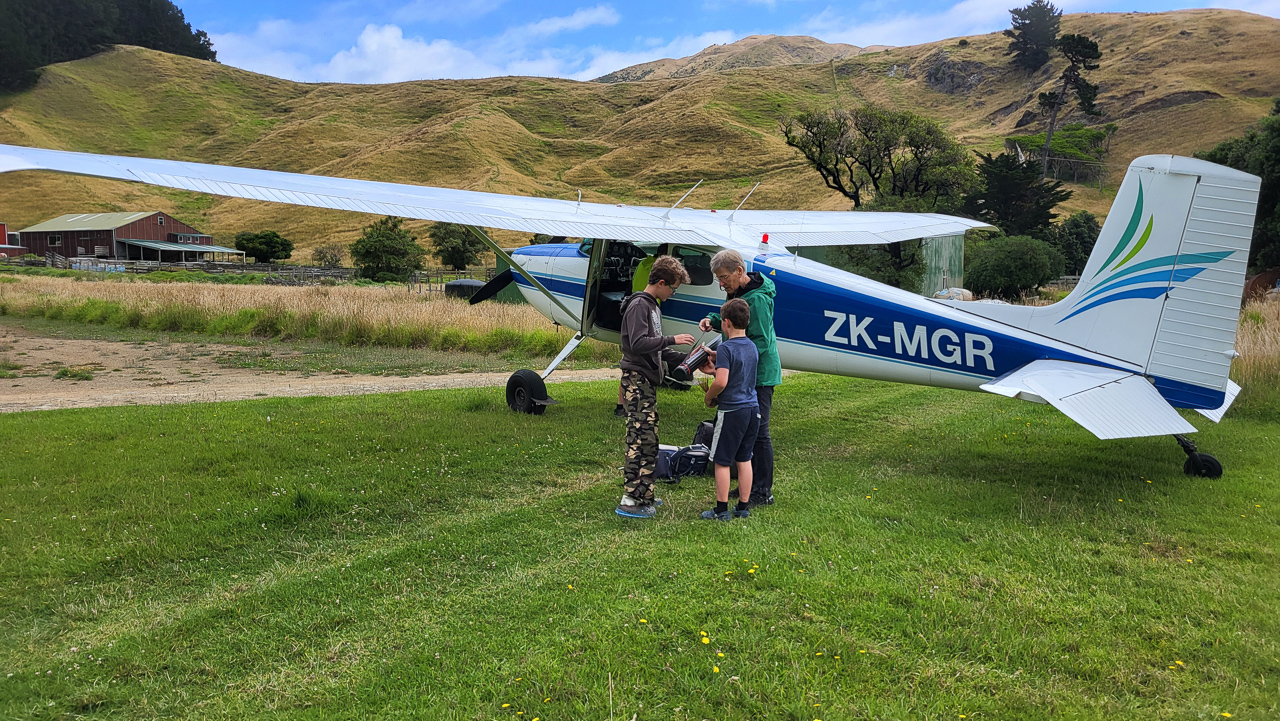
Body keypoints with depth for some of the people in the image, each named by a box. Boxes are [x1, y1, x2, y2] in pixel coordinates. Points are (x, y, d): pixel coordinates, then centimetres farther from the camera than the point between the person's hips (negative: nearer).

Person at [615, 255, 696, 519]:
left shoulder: (652, 305, 20)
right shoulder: (639, 305, -11)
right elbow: (638, 344, -22)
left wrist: (681, 358, 16)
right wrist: (672, 339, -18)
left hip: (647, 381, 10)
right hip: (637, 380, -10)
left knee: (648, 439, 11)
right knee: (642, 438, -13)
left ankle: (643, 494, 17)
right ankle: (629, 501, -12)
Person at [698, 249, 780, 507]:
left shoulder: (757, 299, -21)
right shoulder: (738, 293, 10)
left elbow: (761, 341, -23)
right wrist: (713, 320, 3)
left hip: (759, 374, -10)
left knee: (758, 432, -5)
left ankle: (763, 493, 3)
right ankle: (750, 484, 27)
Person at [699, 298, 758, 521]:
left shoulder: (726, 348, -15)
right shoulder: (753, 348, 9)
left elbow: (721, 382, -23)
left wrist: (709, 397, -6)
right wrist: (714, 370, 21)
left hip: (732, 410, -7)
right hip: (752, 409, 7)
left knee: (721, 461, 3)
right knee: (744, 460, 14)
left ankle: (721, 510, 8)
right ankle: (743, 507, 19)